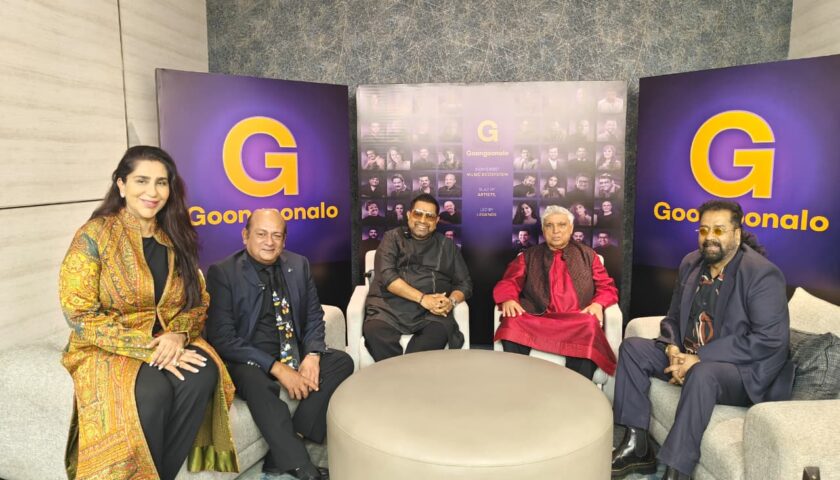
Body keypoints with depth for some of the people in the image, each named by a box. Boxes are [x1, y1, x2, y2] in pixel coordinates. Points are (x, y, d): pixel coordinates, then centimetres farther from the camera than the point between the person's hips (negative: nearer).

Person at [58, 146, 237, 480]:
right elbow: (80, 316, -14)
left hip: (170, 343, 4)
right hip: (106, 352, -4)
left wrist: (178, 334, -16)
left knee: (204, 374, -27)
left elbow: (198, 302, 7)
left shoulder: (176, 238, 5)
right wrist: (148, 348, -22)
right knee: (153, 390, -33)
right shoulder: (94, 236, -9)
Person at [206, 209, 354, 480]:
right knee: (256, 382, -36)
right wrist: (277, 368, -24)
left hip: (296, 353, 5)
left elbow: (314, 317, 8)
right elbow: (222, 337, -16)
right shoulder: (223, 272, -9)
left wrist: (312, 356, -13)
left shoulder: (299, 265, 5)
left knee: (342, 362, -18)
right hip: (249, 360, -5)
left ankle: (283, 451, -19)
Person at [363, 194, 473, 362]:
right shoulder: (393, 238, 13)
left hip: (430, 312, 1)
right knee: (374, 331, -33)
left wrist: (452, 300, -9)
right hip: (390, 307, -1)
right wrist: (422, 298, -14)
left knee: (439, 332, -33)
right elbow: (386, 275, -3)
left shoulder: (447, 245, 19)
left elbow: (464, 283, 16)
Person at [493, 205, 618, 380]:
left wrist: (597, 304, -7)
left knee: (589, 329, -36)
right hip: (537, 321, 0)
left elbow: (607, 288, 17)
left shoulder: (588, 255, 22)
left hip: (578, 324, 0)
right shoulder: (528, 256, 21)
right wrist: (509, 300, -13)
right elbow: (508, 283, 11)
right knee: (512, 325, -33)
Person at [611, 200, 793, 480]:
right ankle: (637, 445, -6)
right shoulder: (691, 263, 5)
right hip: (690, 357, 7)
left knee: (702, 374, -38)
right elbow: (674, 317, 12)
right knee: (632, 347, -4)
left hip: (745, 371, -7)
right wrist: (673, 350, -12)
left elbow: (771, 340, -23)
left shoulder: (763, 274, -16)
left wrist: (700, 359, -26)